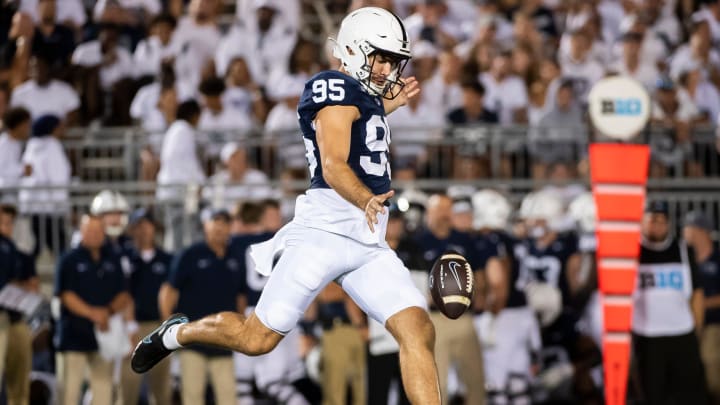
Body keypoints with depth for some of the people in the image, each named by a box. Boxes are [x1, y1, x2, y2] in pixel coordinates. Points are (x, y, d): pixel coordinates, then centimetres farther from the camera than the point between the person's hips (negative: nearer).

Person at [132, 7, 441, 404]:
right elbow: (333, 166, -23)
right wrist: (367, 201, -39)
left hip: (368, 244, 8)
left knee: (418, 331, -10)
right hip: (325, 230, -8)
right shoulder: (338, 89, -9)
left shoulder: (366, 97, 18)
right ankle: (177, 333, 26)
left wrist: (384, 107, 32)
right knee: (258, 338, -1)